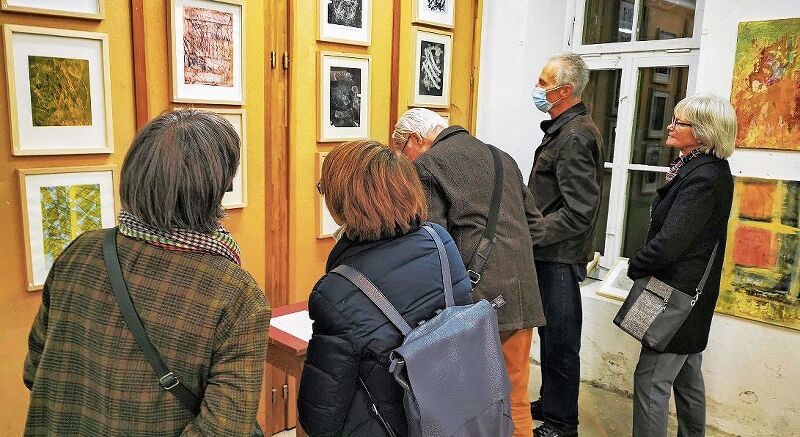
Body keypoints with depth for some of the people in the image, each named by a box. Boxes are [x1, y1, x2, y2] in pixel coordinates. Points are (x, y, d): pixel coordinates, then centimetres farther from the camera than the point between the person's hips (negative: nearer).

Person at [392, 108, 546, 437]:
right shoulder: (502, 157, 17)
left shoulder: (427, 164, -3)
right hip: (521, 298, 6)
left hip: (474, 299, -6)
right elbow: (534, 226, 19)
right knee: (515, 401, 17)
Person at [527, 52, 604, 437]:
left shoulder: (574, 135, -19)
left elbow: (579, 211, -24)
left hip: (561, 258, -10)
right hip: (550, 254, 10)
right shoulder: (565, 128, 13)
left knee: (560, 340, 4)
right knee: (550, 333, 20)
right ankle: (550, 403, 36)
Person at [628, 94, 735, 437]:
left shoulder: (703, 177, -22)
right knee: (687, 378, 23)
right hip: (690, 293, 10)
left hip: (677, 297, -10)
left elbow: (670, 241, -26)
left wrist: (636, 267, -10)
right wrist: (643, 265, 4)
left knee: (651, 380, -3)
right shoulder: (705, 168, 8)